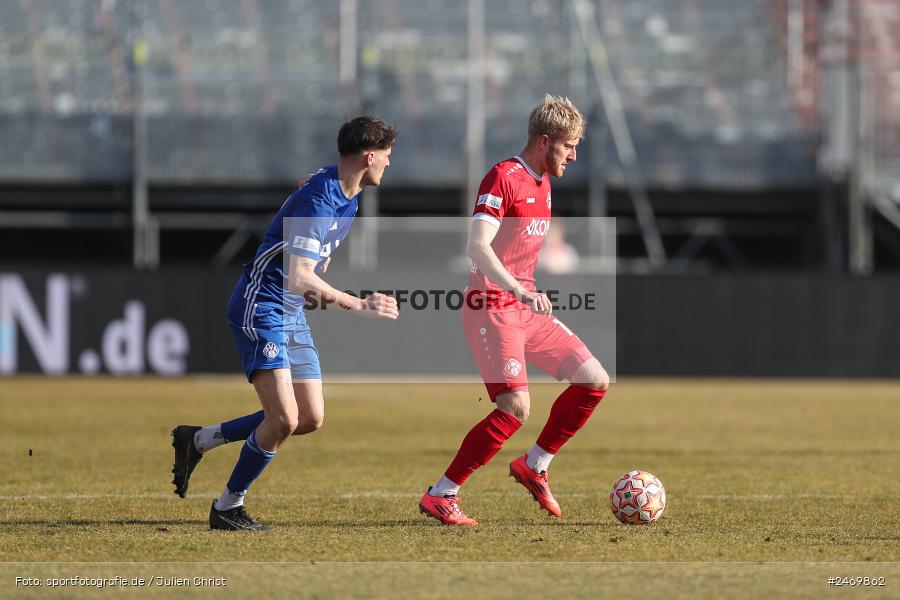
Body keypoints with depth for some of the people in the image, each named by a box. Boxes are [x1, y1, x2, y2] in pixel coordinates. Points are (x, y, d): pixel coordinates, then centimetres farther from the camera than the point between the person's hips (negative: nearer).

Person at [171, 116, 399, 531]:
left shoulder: (347, 197, 7)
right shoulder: (318, 201, -24)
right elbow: (299, 279, -31)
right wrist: (358, 306, -30)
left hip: (291, 313, 10)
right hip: (260, 308, -10)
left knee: (311, 419, 4)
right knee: (284, 419, -16)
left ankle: (199, 439, 18)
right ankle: (227, 508, 2)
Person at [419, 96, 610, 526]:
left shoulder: (543, 183, 15)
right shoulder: (503, 178, -13)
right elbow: (477, 247, -25)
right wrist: (520, 290, -35)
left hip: (527, 308, 9)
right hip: (491, 308, -9)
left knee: (594, 381, 3)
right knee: (515, 408, -18)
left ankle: (533, 466, 16)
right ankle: (440, 497, -9)